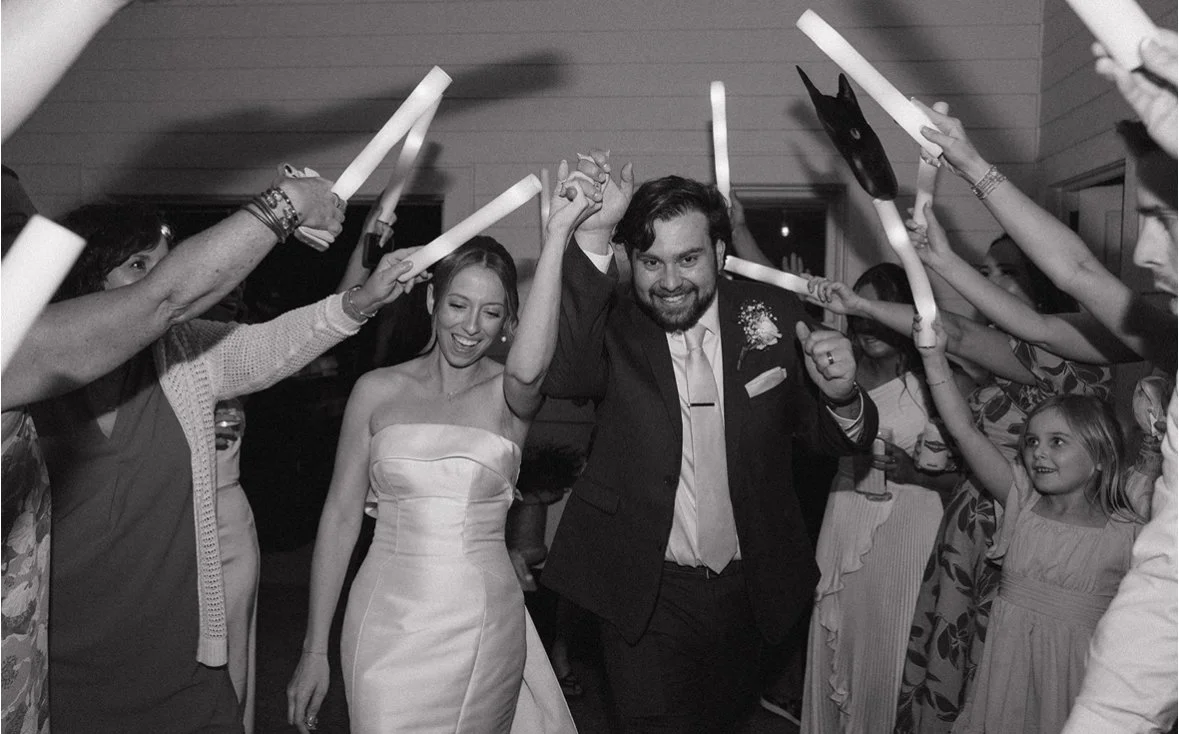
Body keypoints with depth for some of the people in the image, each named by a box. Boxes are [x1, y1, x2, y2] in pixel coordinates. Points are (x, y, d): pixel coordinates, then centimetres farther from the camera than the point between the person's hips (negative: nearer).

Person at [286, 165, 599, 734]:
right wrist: (314, 651, 1)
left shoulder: (509, 395, -2)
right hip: (387, 624, 0)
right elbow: (340, 517, 2)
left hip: (484, 624, 0)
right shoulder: (377, 390, 1)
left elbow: (528, 367, -28)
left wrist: (557, 232, -29)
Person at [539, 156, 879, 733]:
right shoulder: (614, 326, -13)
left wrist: (841, 398, -24)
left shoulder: (771, 313, -7)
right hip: (646, 598, -3)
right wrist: (591, 237, -42)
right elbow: (560, 374, -35)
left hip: (749, 592, 4)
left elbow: (834, 440, -1)